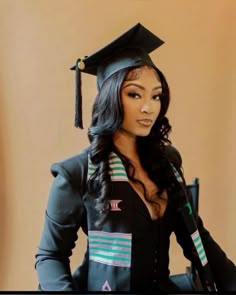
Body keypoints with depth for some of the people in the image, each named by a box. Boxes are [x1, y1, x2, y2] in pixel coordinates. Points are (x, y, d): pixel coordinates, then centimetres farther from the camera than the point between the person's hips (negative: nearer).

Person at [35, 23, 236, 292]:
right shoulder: (77, 173, -15)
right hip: (104, 287, -3)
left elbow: (194, 234, 4)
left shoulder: (167, 161, 0)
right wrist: (65, 289, -26)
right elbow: (50, 255, -7)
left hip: (162, 286, 4)